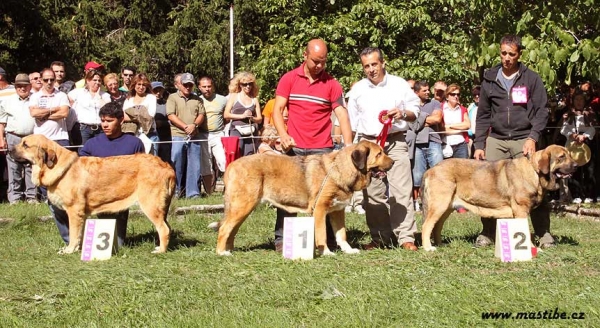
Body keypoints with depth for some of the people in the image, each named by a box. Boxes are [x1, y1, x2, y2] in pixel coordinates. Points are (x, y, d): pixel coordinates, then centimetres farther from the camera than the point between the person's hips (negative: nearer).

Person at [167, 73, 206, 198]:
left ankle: (193, 192, 6)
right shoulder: (173, 98, 4)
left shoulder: (197, 99, 15)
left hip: (194, 136, 3)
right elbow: (171, 115, -7)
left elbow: (201, 115, 9)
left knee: (194, 165, 2)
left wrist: (194, 125, -11)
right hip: (178, 136, -3)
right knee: (176, 164, -1)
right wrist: (186, 127, -14)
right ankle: (175, 190, 7)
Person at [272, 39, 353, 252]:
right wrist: (283, 135, -16)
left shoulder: (332, 84, 2)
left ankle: (326, 239, 8)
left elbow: (342, 115, -4)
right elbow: (277, 110, 1)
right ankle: (281, 239, 7)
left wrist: (349, 146, -17)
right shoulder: (289, 79, 3)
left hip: (322, 149, 0)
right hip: (294, 148, 0)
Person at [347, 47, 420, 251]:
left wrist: (403, 113, -13)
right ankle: (380, 238, 11)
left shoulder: (399, 85, 6)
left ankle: (405, 237, -10)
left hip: (396, 142, -2)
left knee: (401, 191, -10)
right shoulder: (358, 89, 11)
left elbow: (415, 110, 9)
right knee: (373, 194, 3)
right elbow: (351, 121, 16)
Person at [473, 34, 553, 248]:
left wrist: (533, 137, -13)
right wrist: (479, 144, 4)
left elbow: (541, 111, 0)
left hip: (524, 140, -2)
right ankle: (488, 233, 6)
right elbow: (483, 116, 12)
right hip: (496, 140, 2)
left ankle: (543, 233, 6)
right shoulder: (489, 80, 10)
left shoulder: (531, 78, 3)